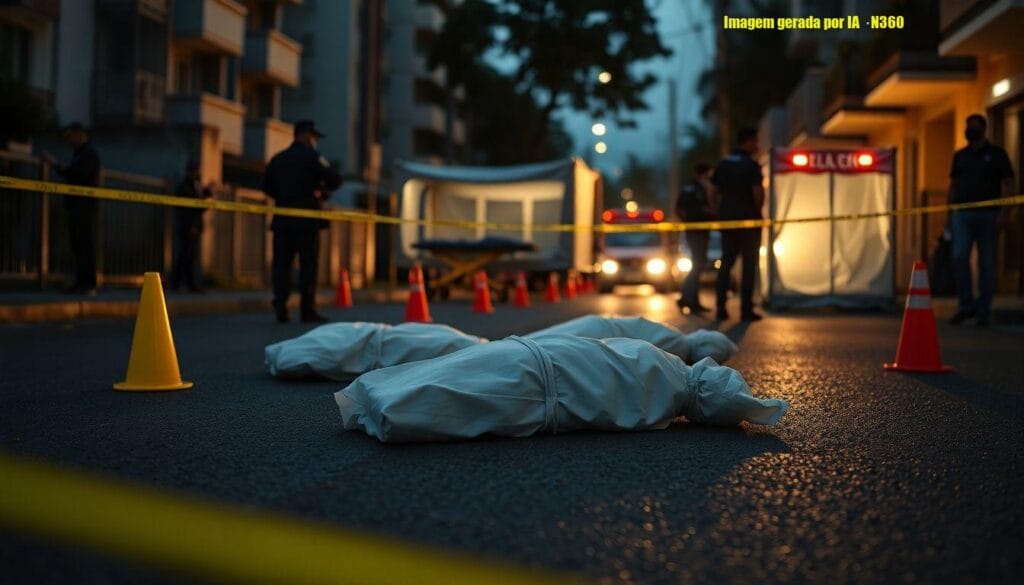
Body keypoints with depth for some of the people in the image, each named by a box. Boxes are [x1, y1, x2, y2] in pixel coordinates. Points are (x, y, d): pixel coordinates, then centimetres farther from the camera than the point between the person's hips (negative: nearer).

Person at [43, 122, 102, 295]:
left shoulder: (89, 153, -7)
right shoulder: (79, 153, 22)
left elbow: (77, 174, -19)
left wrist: (56, 165, -13)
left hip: (86, 205, -10)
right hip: (76, 206, 10)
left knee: (85, 245, -11)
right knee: (77, 245, 8)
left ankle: (88, 284, -12)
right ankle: (81, 283, 10)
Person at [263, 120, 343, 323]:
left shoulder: (277, 159, 13)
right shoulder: (312, 157, -4)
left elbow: (267, 187, 17)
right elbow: (335, 180, -8)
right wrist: (321, 190, 10)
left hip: (283, 220, 5)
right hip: (307, 220, -5)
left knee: (281, 263, 5)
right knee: (308, 264, -2)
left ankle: (280, 307, -3)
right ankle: (307, 310, -4)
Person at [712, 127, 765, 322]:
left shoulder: (723, 163, 8)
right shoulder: (752, 165, -11)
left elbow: (714, 189, 9)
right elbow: (757, 192, -19)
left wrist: (719, 211, 14)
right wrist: (758, 211, -4)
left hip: (727, 218, 5)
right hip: (749, 218, -5)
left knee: (726, 263, 11)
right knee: (749, 265, 2)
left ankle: (721, 308, 8)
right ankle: (746, 309, 1)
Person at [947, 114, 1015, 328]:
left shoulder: (996, 154, 4)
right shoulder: (960, 155, 14)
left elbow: (1008, 184, 0)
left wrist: (1004, 212, -11)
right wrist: (950, 210, 7)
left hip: (988, 214, -2)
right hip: (963, 214, 2)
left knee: (986, 263, 1)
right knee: (959, 257, -12)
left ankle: (983, 312, 9)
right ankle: (966, 305, 0)